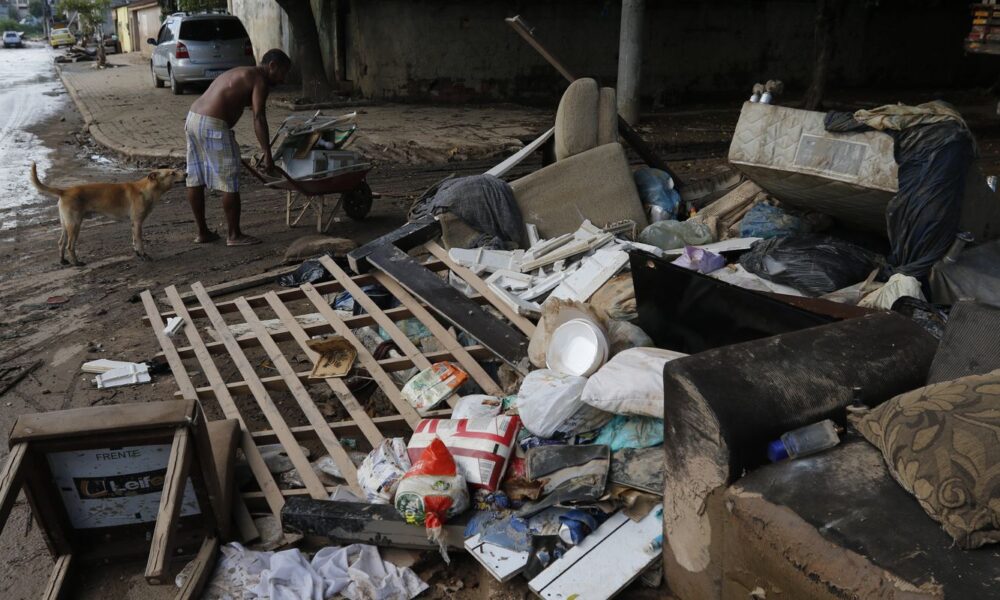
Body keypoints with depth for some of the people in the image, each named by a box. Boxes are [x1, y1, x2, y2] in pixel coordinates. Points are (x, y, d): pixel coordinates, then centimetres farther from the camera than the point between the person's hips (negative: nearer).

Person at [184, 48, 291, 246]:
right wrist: (267, 154, -18)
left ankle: (202, 232, 24)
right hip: (213, 125, -10)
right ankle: (234, 235, 8)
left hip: (192, 117, 10)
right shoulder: (259, 80, -4)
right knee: (229, 183, 0)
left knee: (195, 179, 13)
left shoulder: (240, 74, 25)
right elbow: (258, 118, -15)